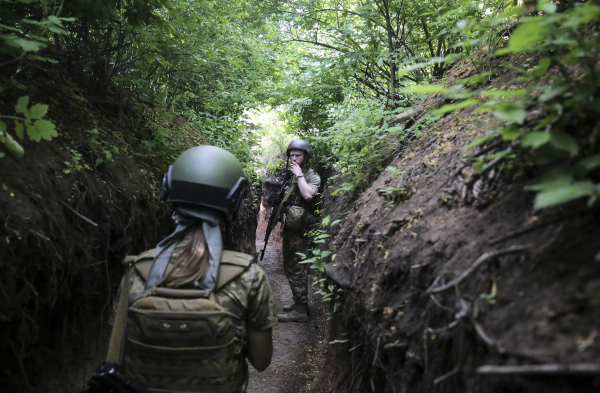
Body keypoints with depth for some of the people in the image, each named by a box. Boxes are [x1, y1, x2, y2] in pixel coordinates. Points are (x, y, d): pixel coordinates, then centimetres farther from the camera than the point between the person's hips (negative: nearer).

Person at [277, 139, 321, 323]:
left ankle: (300, 310, -1)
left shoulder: (312, 176, -7)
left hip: (299, 230, -9)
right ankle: (299, 302, 27)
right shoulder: (290, 176, 16)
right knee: (289, 267, 15)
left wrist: (299, 174, -18)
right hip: (288, 227, 9)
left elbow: (308, 195, -28)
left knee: (297, 268, -7)